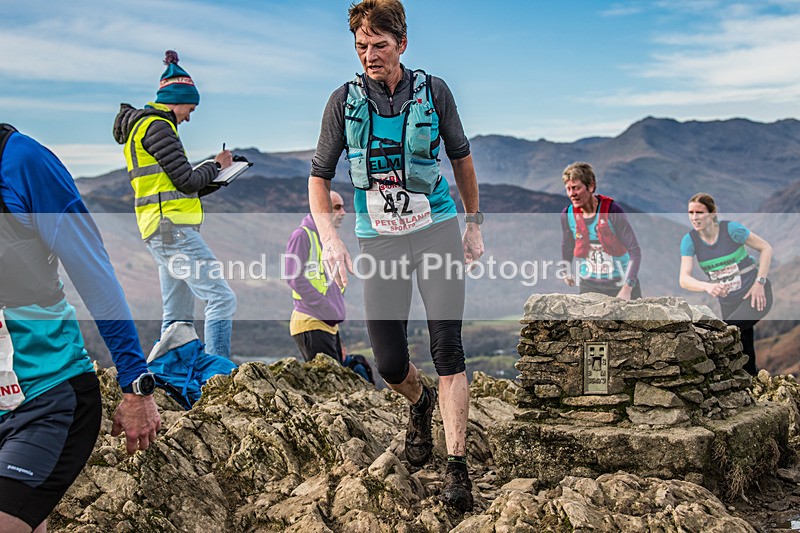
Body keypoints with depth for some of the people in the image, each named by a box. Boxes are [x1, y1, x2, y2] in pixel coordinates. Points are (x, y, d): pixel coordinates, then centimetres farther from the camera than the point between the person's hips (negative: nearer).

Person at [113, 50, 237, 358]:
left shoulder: (143, 126, 24)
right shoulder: (157, 126, -8)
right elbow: (187, 180, -14)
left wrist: (216, 179, 17)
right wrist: (216, 166, 4)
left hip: (160, 231, 11)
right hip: (172, 227, -11)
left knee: (178, 316, 12)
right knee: (222, 298, -15)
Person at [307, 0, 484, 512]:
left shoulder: (433, 91, -2)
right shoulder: (345, 100, -2)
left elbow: (462, 157, 12)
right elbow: (320, 175, 4)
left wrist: (474, 224, 13)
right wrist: (330, 237, -10)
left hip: (436, 229, -1)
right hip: (379, 239, 1)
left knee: (447, 347, -11)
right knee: (389, 363, 1)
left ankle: (457, 467, -2)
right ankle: (420, 402, 38)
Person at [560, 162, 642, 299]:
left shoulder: (612, 211, -17)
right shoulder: (567, 215, -6)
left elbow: (635, 251, -17)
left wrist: (627, 289, -25)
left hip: (621, 283, -3)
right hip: (588, 285, 3)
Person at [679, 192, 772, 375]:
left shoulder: (731, 228, -16)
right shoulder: (689, 240, -8)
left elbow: (766, 248, -6)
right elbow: (684, 279, -17)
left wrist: (759, 282, -14)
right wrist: (707, 286, -38)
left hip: (755, 295, -4)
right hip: (729, 302, 4)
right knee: (746, 360, 9)